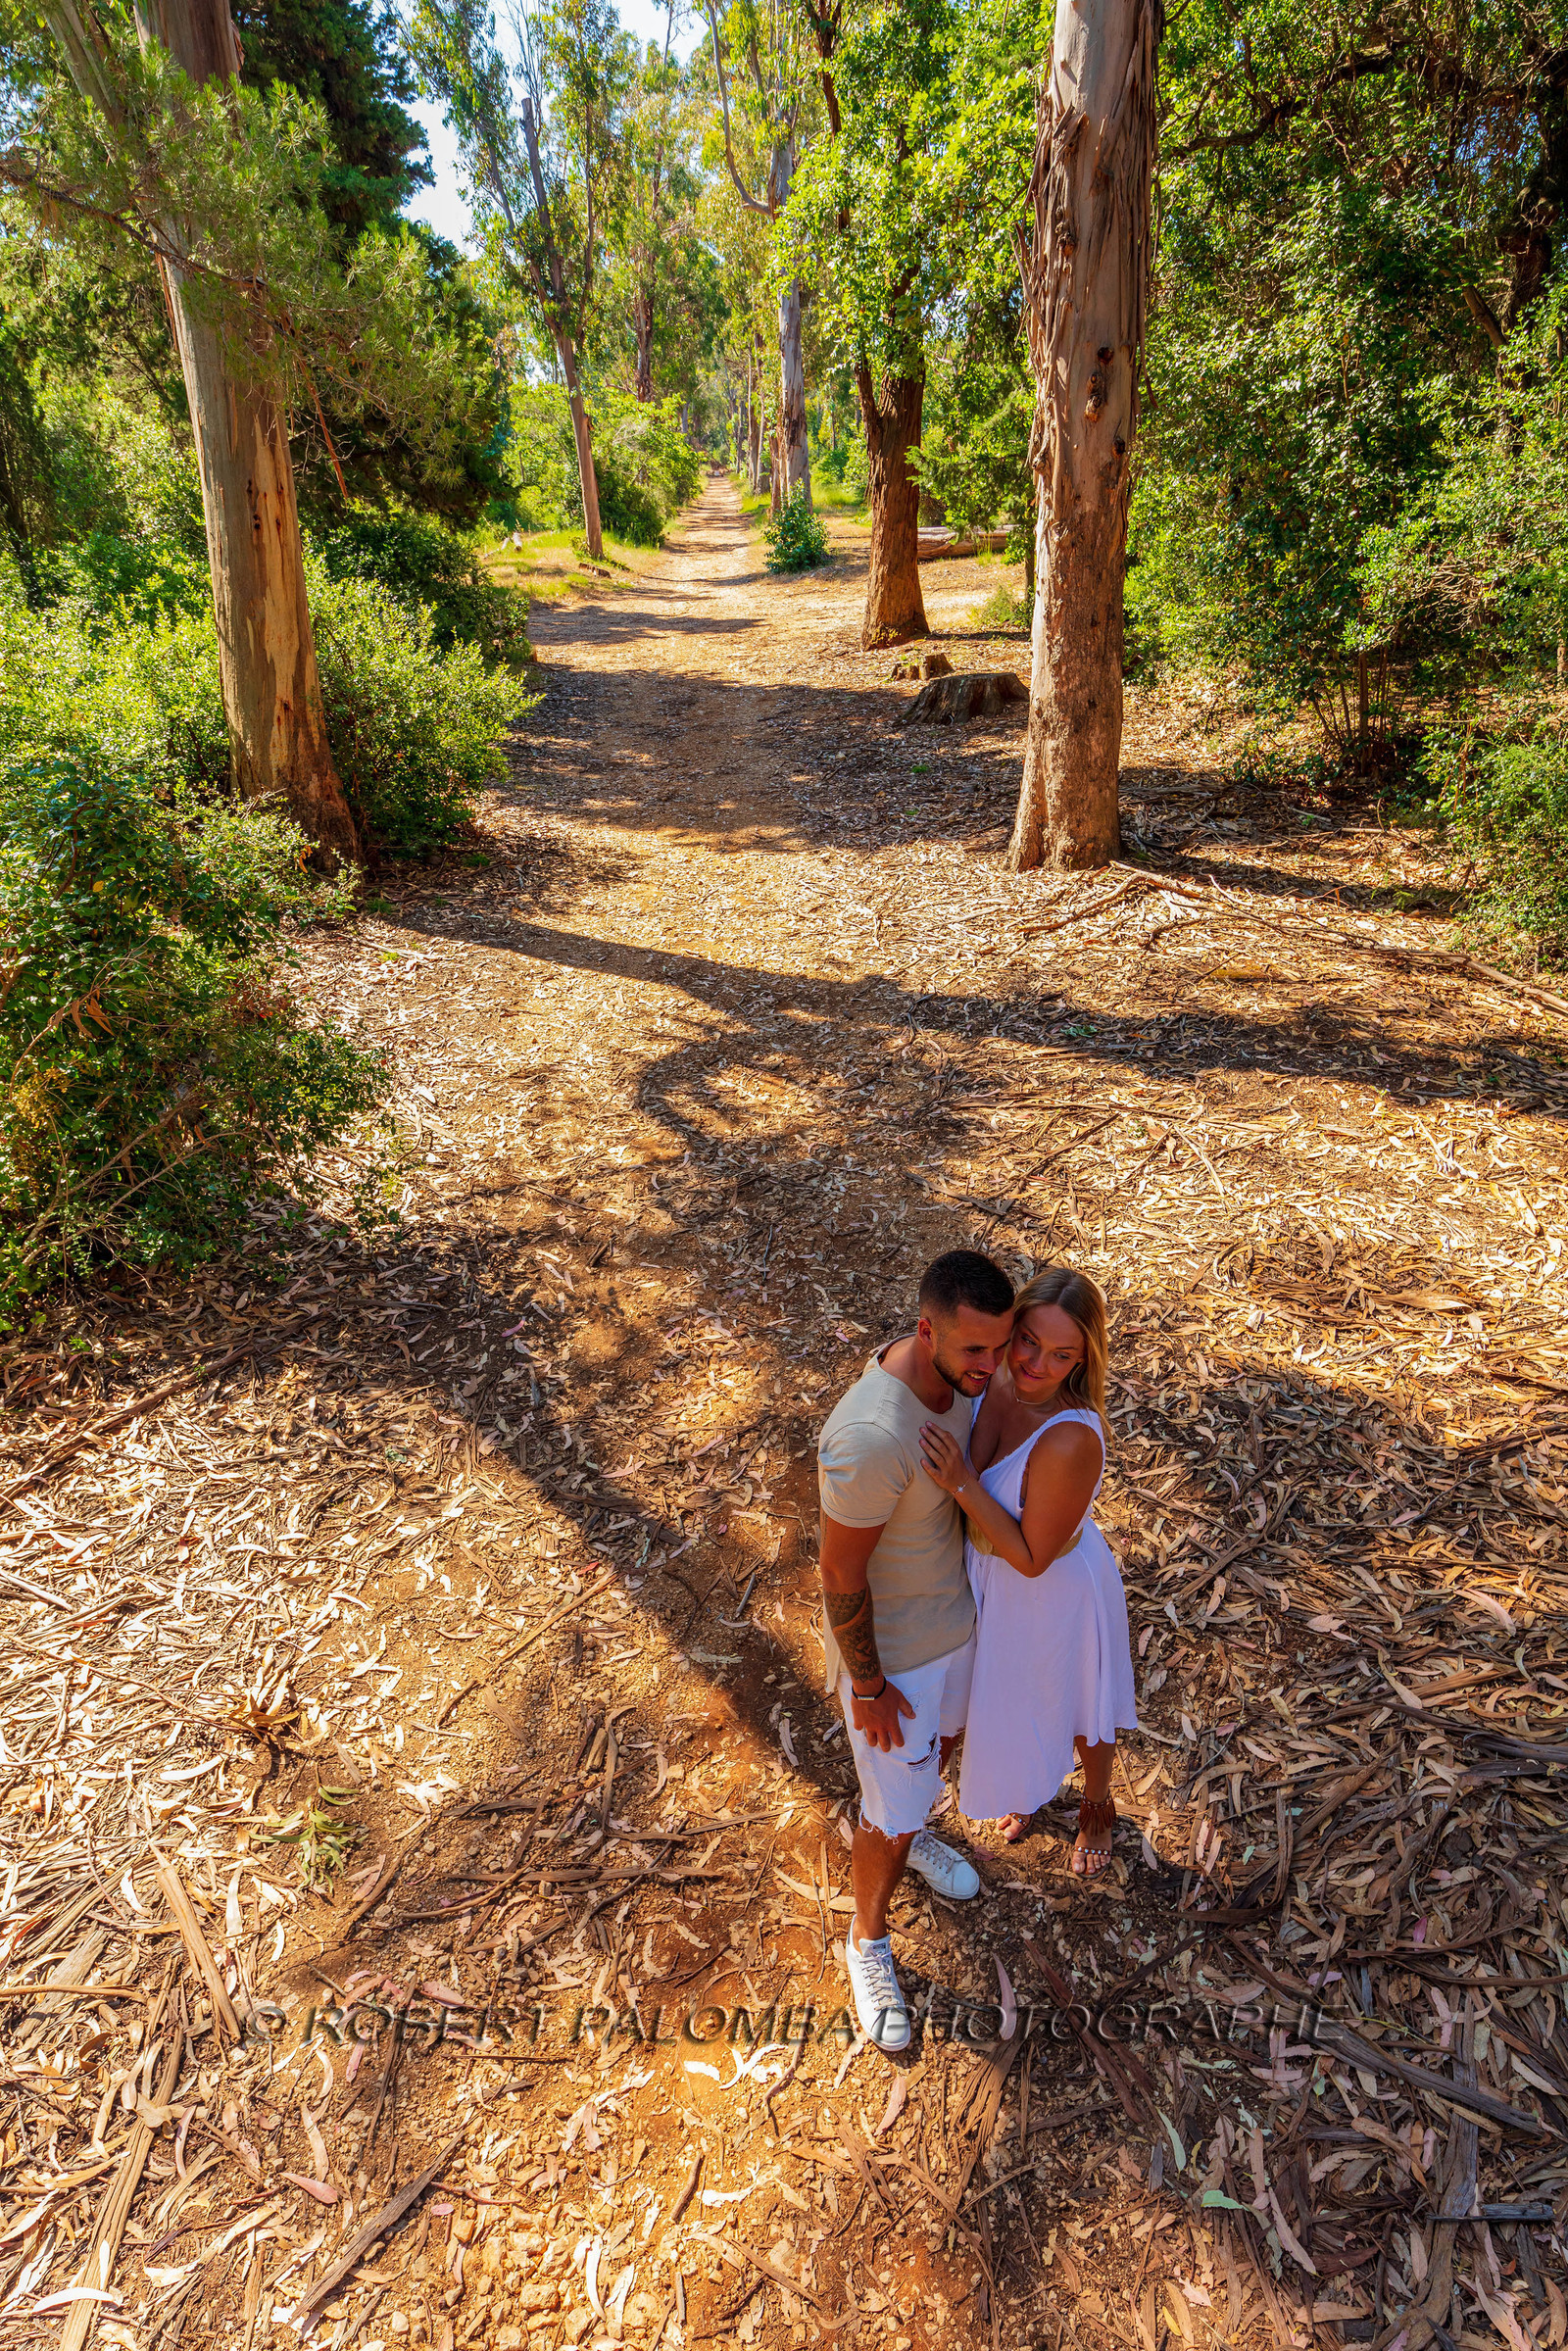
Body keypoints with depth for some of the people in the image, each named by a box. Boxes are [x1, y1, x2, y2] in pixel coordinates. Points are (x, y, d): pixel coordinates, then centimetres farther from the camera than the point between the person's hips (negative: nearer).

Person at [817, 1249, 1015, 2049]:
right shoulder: (870, 1438, -42)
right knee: (892, 1814, 14)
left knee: (941, 1738, 33)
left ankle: (913, 1832, 65)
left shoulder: (958, 1375, -16)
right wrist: (867, 1688, -15)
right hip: (891, 1646, -7)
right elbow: (840, 1573, -28)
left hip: (957, 1612, 7)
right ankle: (867, 1943, 45)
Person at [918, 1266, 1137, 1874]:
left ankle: (1097, 1807, 59)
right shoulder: (1000, 1377, -19)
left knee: (1078, 1707, 27)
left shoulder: (1070, 1440, -41)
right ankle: (1029, 1783, 65)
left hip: (1054, 1590, -6)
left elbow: (1032, 1556, -30)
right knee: (1012, 1695, 33)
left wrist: (961, 1483, -37)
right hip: (991, 1575, 6)